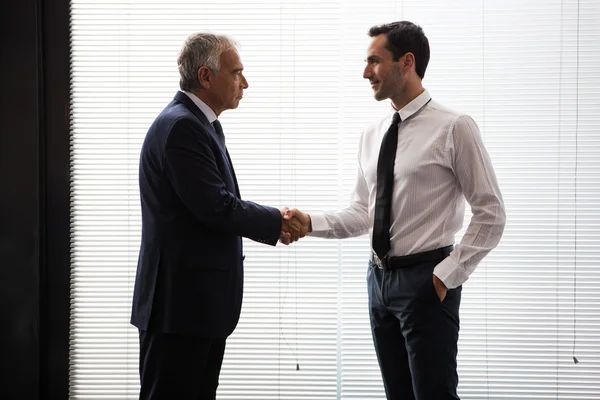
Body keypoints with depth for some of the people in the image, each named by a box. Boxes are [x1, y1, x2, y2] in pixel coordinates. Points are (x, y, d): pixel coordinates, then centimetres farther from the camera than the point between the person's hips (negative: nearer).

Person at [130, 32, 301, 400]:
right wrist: (275, 222, -7)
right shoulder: (181, 126, -16)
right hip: (181, 300, -10)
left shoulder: (199, 123, 17)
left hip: (202, 299, 10)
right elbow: (216, 207, -21)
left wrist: (273, 223, 4)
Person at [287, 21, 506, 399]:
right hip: (380, 278, 7)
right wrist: (312, 223, -3)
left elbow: (491, 213, -10)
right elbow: (362, 212, 13)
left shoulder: (454, 127, -11)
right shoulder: (373, 134, 10)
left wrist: (448, 274, -13)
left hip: (426, 281, -7)